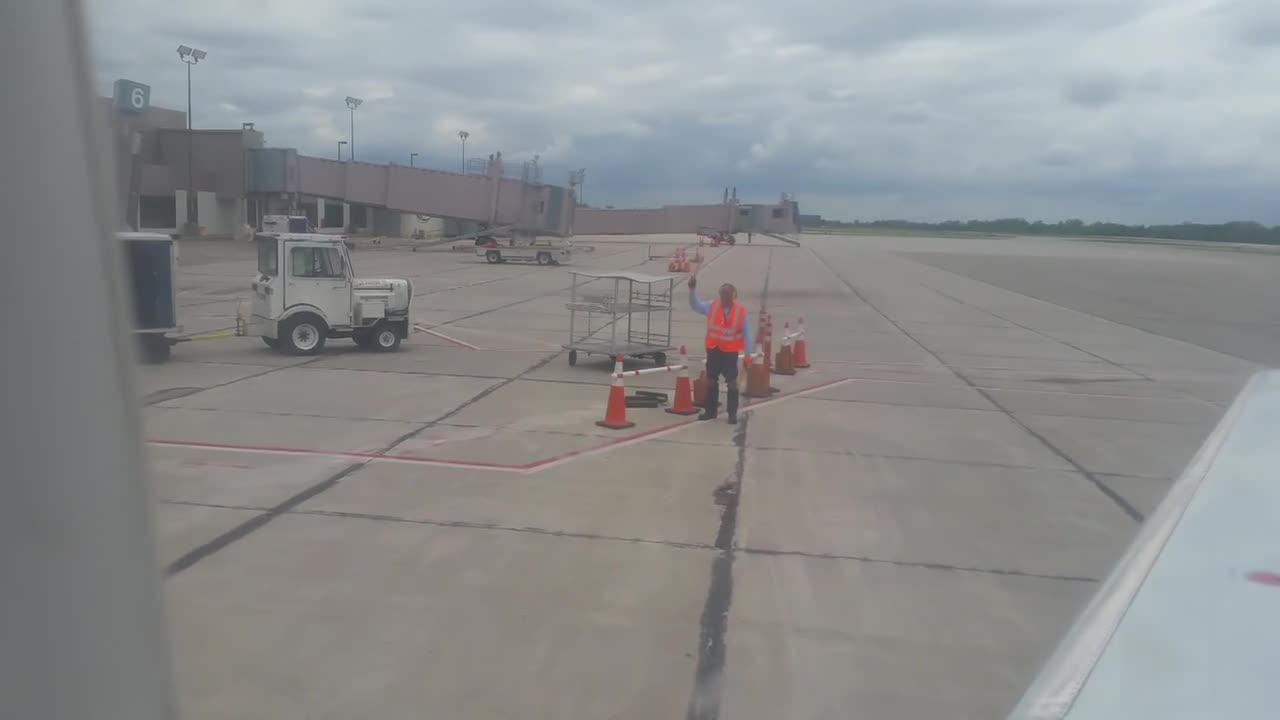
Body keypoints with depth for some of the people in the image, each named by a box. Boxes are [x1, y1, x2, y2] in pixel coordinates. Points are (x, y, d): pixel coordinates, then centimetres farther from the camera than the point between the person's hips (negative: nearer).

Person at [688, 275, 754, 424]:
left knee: (732, 383, 3)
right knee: (711, 380, 11)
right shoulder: (712, 306, -5)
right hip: (713, 349, 3)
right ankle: (710, 411, 23)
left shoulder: (741, 311, -11)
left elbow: (746, 332, -7)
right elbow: (696, 305, -4)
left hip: (730, 351, -3)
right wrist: (692, 289, -19)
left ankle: (732, 414, 13)